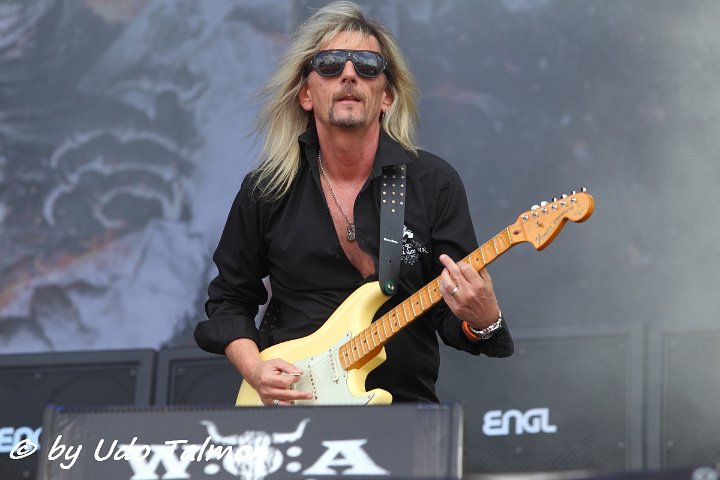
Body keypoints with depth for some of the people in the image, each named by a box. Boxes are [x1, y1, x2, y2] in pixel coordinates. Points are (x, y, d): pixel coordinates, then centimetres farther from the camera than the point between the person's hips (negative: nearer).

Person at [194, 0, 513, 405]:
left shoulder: (435, 184, 2)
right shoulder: (266, 189, 6)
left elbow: (450, 315, 2)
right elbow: (229, 299, 16)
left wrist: (482, 322, -20)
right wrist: (253, 369, -1)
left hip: (403, 402, 0)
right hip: (287, 399, 1)